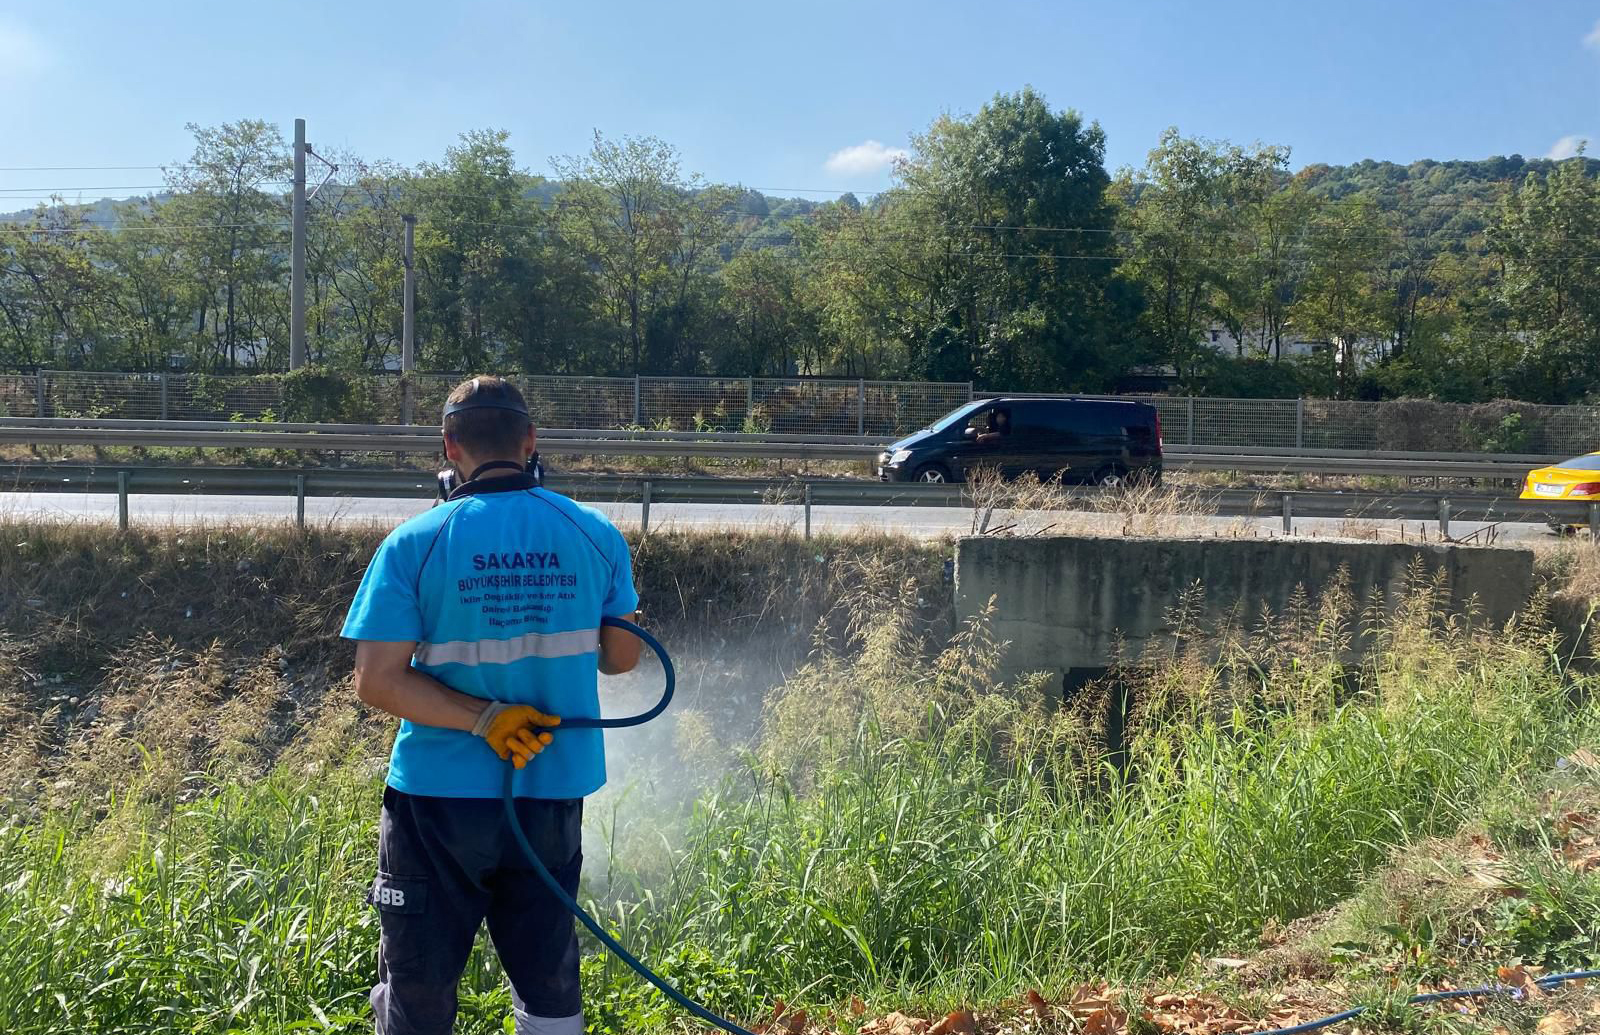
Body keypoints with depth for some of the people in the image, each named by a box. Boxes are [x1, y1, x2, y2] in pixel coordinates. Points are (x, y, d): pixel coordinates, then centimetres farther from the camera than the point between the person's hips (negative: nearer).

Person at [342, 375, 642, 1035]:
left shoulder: (414, 545, -10)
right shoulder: (594, 535, -3)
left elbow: (377, 682, -15)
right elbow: (622, 657, 7)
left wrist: (486, 719, -15)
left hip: (439, 800, -2)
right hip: (554, 795, 2)